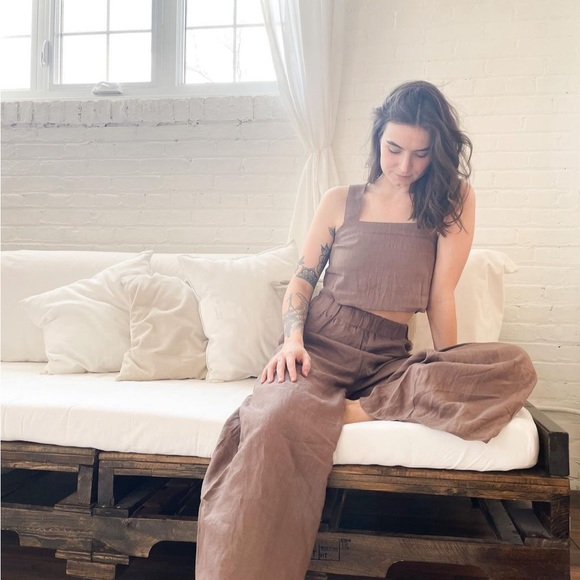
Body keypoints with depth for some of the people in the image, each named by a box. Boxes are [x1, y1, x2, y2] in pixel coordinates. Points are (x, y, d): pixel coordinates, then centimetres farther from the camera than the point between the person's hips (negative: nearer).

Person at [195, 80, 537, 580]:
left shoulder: (453, 200, 7)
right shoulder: (341, 201, 10)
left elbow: (442, 294, 1)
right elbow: (302, 279, 9)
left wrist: (450, 376, -5)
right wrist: (293, 338, -10)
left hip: (388, 359, 2)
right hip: (321, 345, -1)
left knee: (515, 368, -24)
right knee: (278, 421, -36)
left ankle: (355, 409, -27)